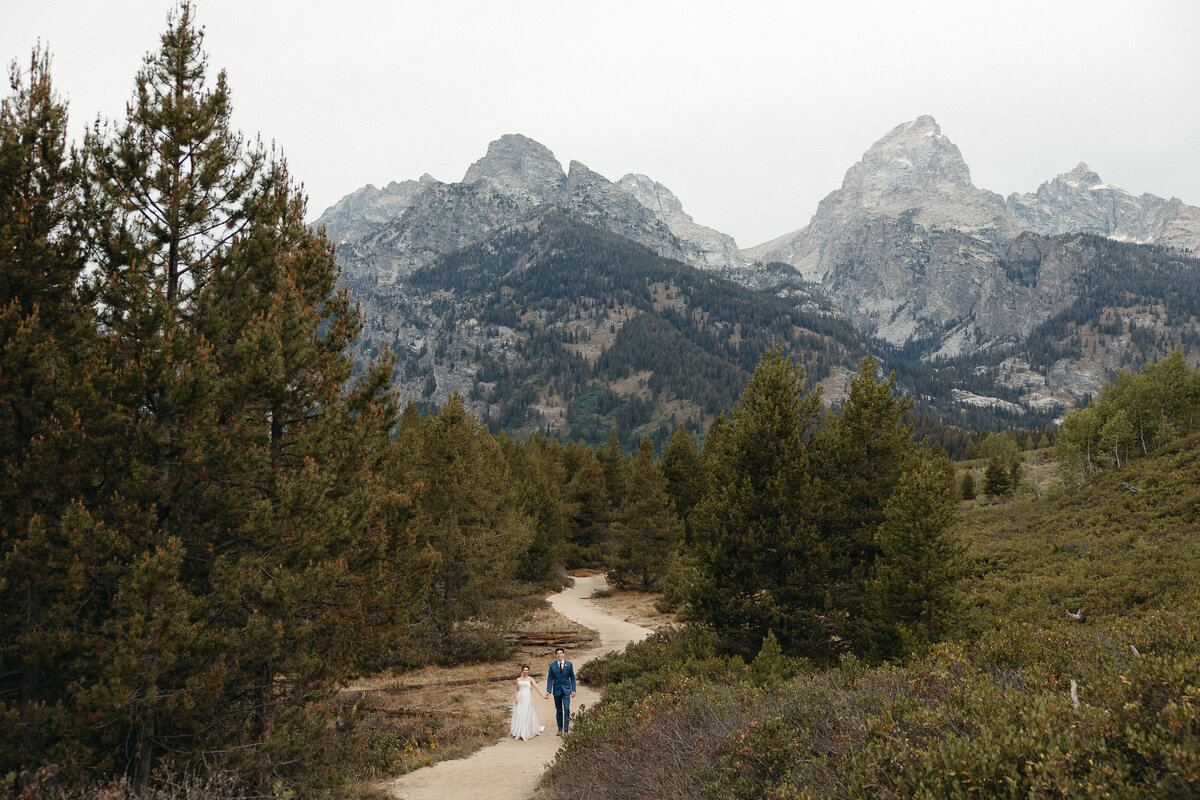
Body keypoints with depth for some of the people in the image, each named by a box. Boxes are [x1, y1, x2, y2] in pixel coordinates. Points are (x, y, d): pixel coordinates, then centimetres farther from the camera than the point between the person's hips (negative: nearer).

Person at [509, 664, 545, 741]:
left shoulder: (530, 679, 3)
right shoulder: (518, 679, 11)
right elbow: (517, 690, 14)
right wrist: (516, 698, -2)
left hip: (527, 698, -3)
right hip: (520, 699, 3)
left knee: (527, 716, -4)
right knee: (518, 715, 2)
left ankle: (525, 734, 1)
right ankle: (518, 733, 12)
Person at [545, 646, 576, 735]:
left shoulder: (569, 664, 0)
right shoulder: (552, 665, 0)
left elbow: (572, 678, 4)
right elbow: (550, 679, 1)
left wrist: (573, 690, -3)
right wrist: (548, 690, -9)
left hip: (566, 690, -1)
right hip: (557, 690, 1)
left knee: (566, 709, -12)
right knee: (558, 710, 9)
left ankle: (566, 730, -7)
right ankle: (560, 729, 20)